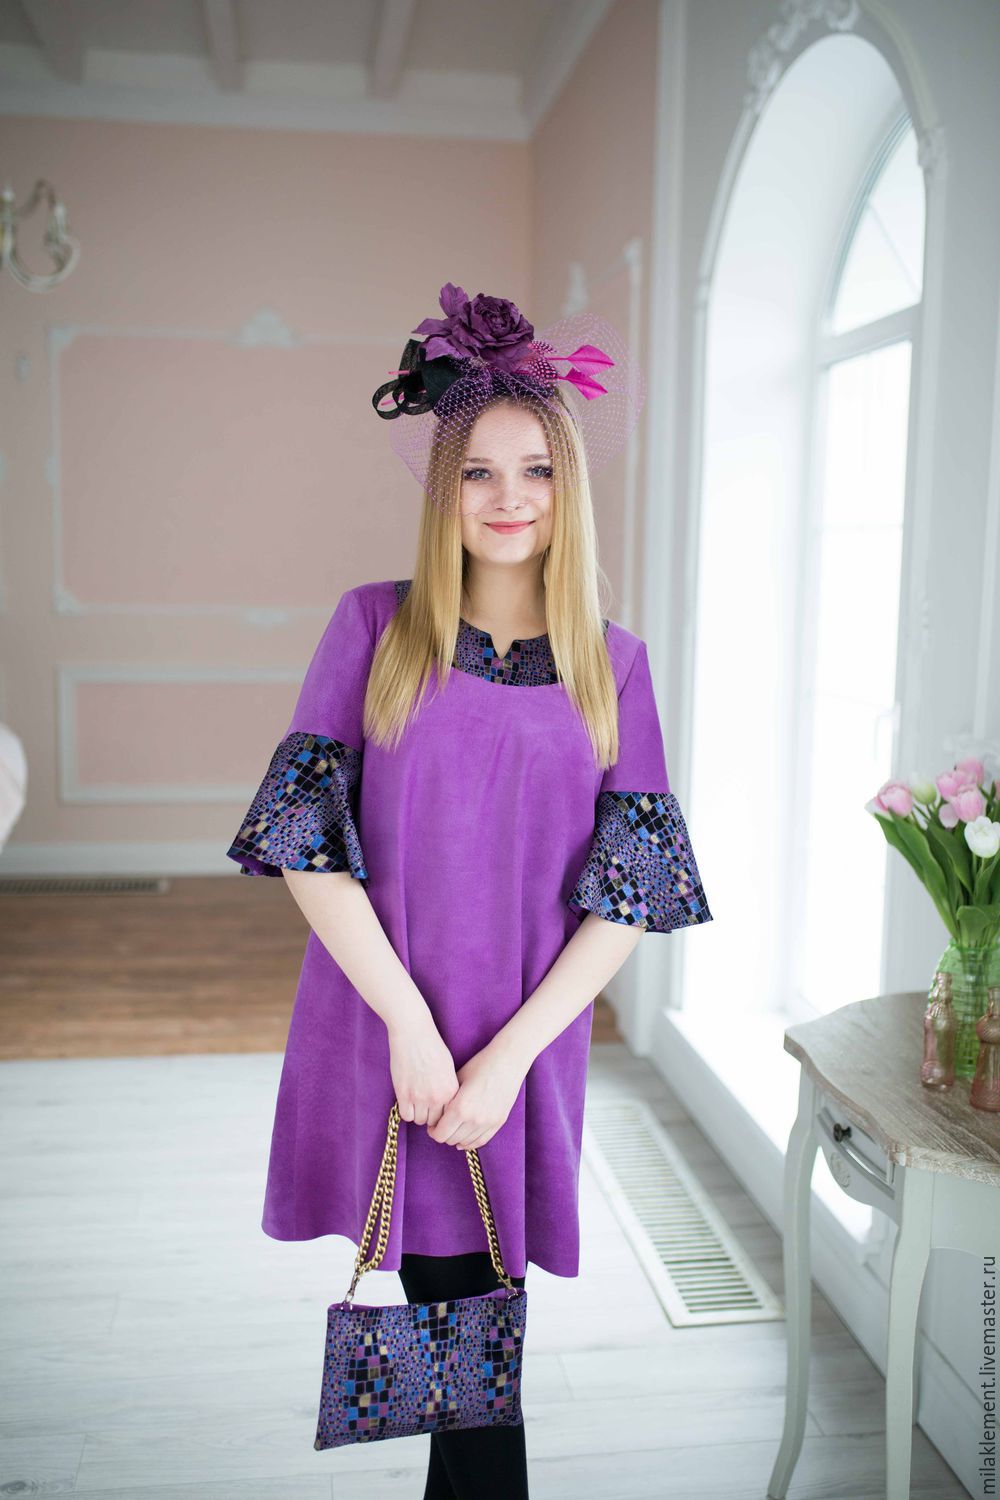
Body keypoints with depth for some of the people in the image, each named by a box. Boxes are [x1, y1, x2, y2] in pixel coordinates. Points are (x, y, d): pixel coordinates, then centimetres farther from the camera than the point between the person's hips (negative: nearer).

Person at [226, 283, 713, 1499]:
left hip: (522, 1051, 1)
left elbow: (629, 893, 0)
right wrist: (410, 1021, -11)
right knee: (459, 1319, 8)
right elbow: (306, 841, -5)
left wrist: (508, 1054, -9)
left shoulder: (612, 664, 3)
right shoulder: (374, 625, 0)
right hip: (382, 1036, 0)